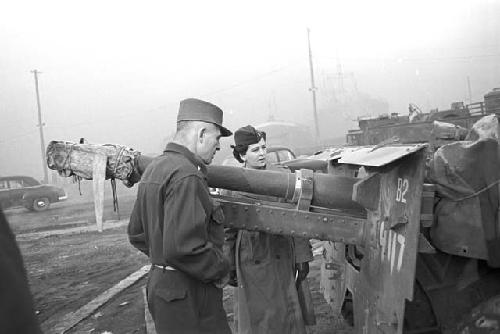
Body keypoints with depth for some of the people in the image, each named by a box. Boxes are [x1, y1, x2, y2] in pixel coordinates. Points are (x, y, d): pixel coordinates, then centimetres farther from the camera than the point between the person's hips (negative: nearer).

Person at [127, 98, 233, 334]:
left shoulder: (153, 168, 10)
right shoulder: (186, 175, -21)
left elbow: (136, 234, 17)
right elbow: (182, 247, -29)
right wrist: (221, 269, -14)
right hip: (188, 297, -10)